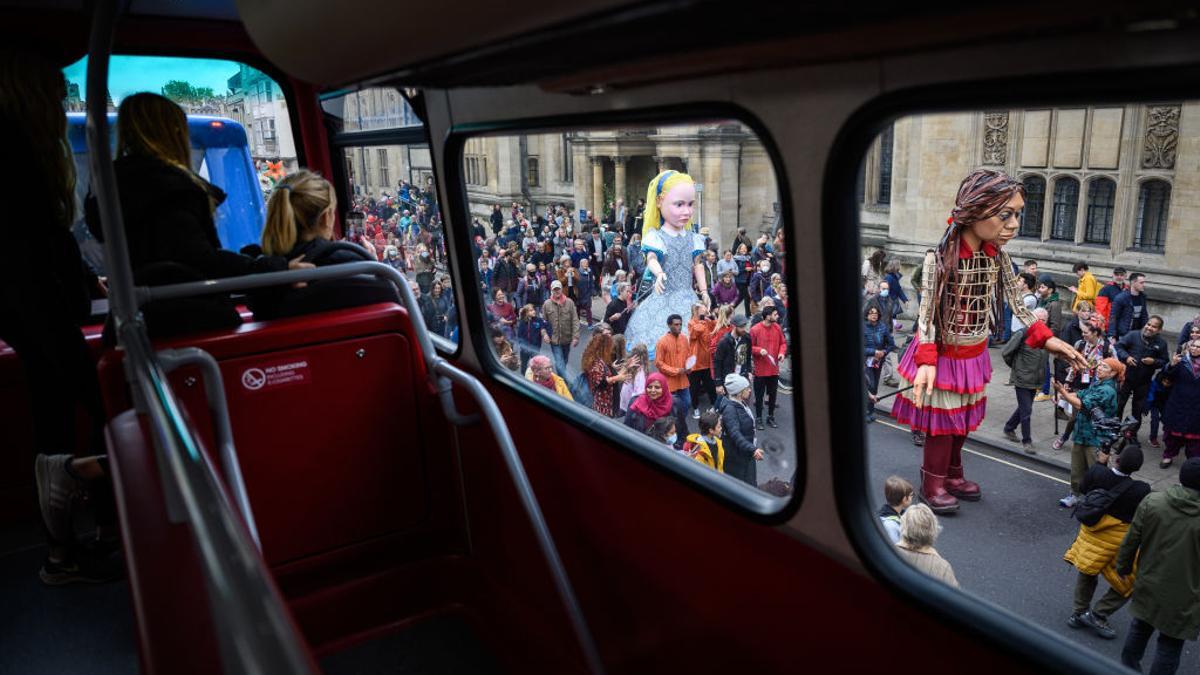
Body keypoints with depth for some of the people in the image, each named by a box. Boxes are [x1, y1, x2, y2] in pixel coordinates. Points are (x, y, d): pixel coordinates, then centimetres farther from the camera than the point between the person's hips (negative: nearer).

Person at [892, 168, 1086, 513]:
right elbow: (926, 314, -23)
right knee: (942, 421, 7)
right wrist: (926, 362, -33)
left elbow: (1016, 303, 3)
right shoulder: (940, 258, -25)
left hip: (975, 355, 6)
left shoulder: (997, 255, -6)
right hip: (943, 354, -6)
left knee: (962, 420, 20)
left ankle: (952, 475, 40)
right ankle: (933, 483, 26)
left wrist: (1046, 338, -5)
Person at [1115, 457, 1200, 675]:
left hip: (1148, 586, 4)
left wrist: (1123, 567, 12)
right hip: (1182, 598, -4)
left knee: (1140, 627, 26)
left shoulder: (1151, 502, -14)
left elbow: (1130, 541, -5)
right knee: (1170, 644, 13)